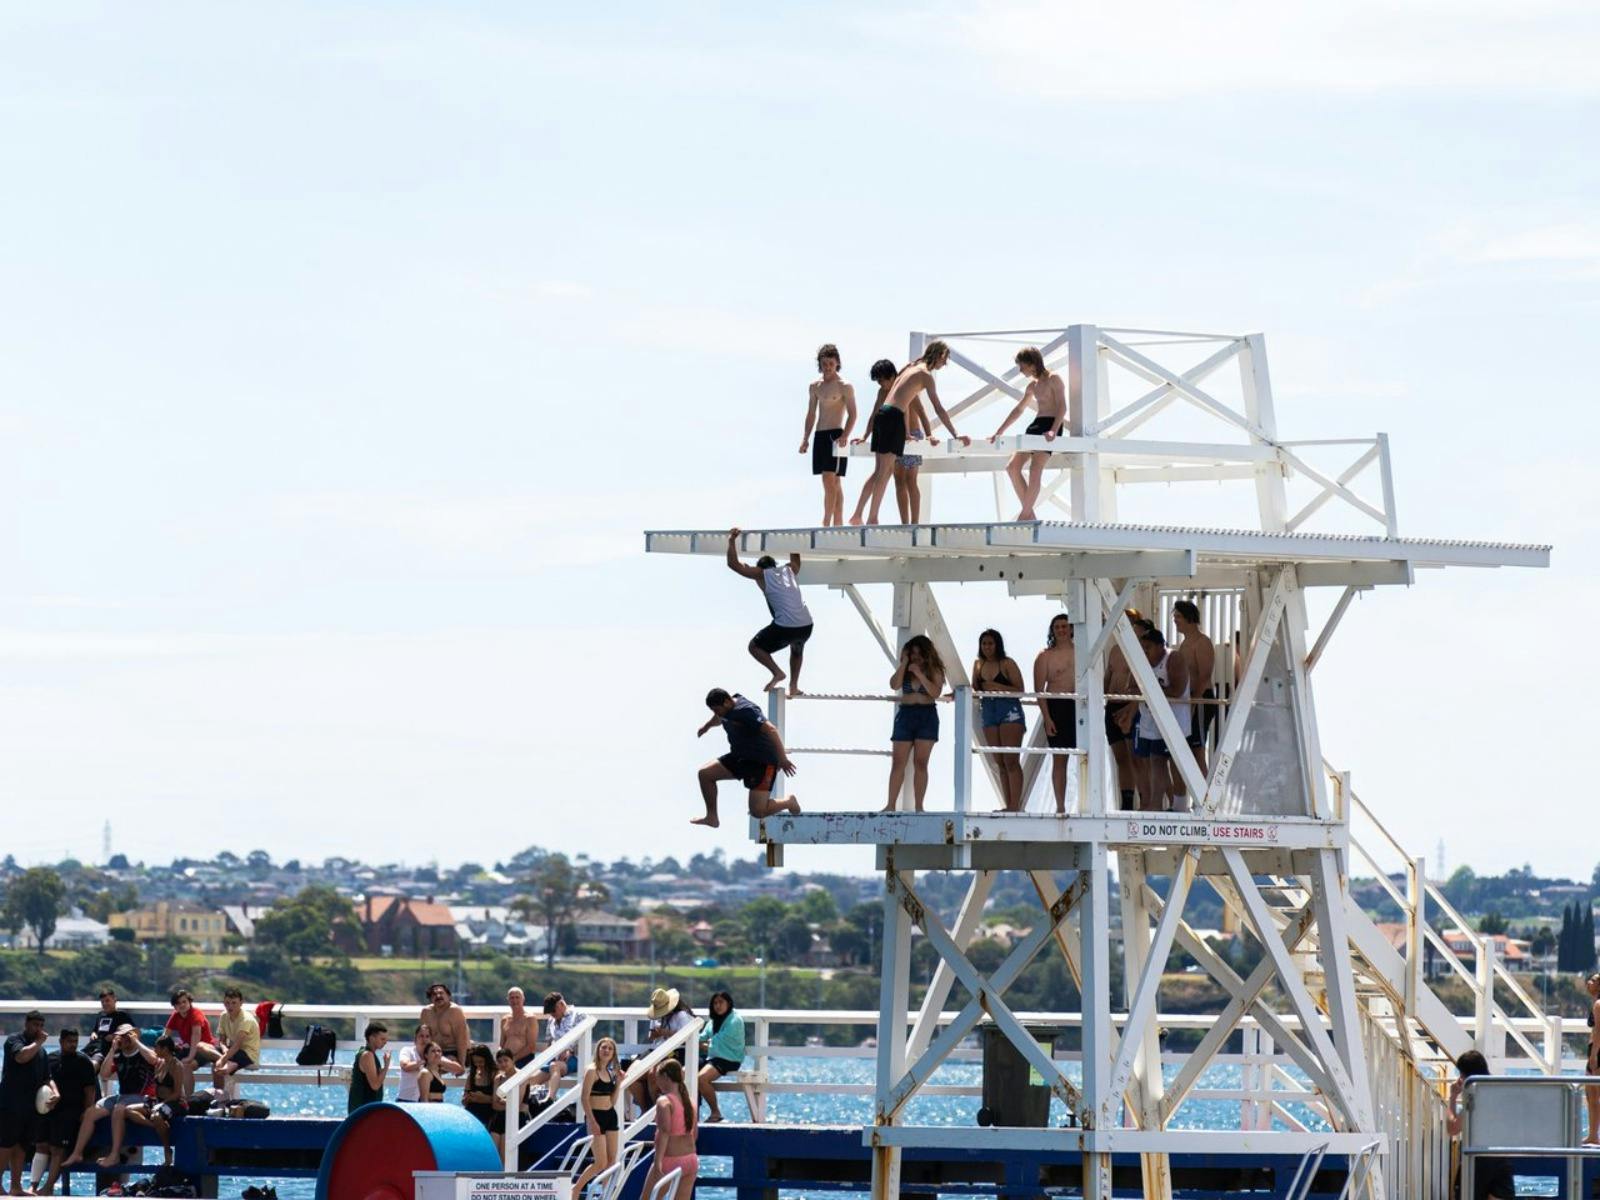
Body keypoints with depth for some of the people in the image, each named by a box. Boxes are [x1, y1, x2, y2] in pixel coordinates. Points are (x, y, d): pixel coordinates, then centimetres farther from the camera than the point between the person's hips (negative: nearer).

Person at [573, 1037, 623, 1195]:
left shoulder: (609, 1072, 12)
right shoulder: (592, 1071, -10)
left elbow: (612, 1101, 14)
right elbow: (585, 1098, -14)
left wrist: (618, 1082, 4)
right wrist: (592, 1122, -20)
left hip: (610, 1116, 8)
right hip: (595, 1116, -8)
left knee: (612, 1160, 6)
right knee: (600, 1163, -9)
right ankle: (575, 1189, 5)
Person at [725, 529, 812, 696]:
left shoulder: (762, 574, 9)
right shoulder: (789, 570, 22)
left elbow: (733, 564, 8)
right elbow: (795, 557, 46)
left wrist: (732, 541, 18)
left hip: (785, 627, -5)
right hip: (806, 626, 5)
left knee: (755, 646, 17)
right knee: (797, 650, 37)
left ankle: (777, 673, -3)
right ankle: (794, 685, 25)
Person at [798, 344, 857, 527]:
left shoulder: (844, 386, -5)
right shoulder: (815, 386, 14)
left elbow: (852, 414, -9)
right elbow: (811, 414, 19)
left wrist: (845, 436, -22)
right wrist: (806, 438, 13)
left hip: (835, 435, -7)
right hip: (820, 436, 7)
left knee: (830, 480, -15)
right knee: (834, 483, 9)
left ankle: (826, 523, -20)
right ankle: (838, 522, 11)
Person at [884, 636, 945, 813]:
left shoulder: (934, 670, 2)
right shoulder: (904, 670, 9)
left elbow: (935, 692, -12)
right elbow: (894, 684, -8)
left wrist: (920, 674, -17)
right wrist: (904, 663, -8)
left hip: (927, 716, -2)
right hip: (905, 714, 2)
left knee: (920, 763, -3)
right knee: (898, 763, -3)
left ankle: (919, 806, 0)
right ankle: (891, 805, -4)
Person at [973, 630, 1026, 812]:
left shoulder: (1007, 664, -5)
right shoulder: (978, 664, 12)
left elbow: (1019, 689, -10)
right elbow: (975, 689, 17)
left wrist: (998, 687, -19)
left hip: (1009, 711, -6)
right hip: (988, 711, 6)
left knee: (1011, 761, -10)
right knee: (1000, 763, 6)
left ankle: (1015, 806, -14)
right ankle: (1008, 805, 7)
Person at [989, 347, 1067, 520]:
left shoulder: (1053, 379, -6)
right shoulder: (1033, 385, 20)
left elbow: (1062, 407, -16)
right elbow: (1018, 410, 27)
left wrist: (1053, 431, -30)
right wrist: (999, 432, 25)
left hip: (1050, 426, -9)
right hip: (1035, 426, 9)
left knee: (1035, 470, -20)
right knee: (1012, 467, -1)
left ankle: (1025, 515, -18)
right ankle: (1029, 513, 0)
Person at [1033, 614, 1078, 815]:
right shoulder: (1045, 657, 3)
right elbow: (1039, 689, -1)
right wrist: (1047, 717, -10)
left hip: (1079, 706, 2)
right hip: (1057, 707, -2)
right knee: (1059, 759, 1)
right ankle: (1060, 806, 4)